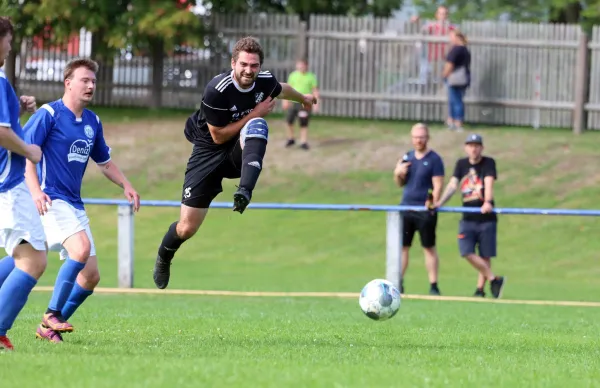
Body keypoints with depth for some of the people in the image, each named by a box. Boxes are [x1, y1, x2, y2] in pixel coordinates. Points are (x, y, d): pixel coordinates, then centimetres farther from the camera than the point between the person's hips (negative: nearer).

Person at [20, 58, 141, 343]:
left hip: (75, 204, 8)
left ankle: (49, 328, 13)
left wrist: (126, 185, 10)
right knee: (81, 248, -29)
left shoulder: (93, 122, 14)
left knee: (90, 276, 2)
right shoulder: (48, 114, -8)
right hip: (50, 200, -8)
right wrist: (36, 191, -28)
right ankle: (52, 315, -17)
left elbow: (104, 161, 27)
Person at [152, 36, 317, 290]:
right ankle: (163, 258, 29)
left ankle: (245, 192, -47)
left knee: (257, 125, -34)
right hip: (210, 152, -3)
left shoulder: (265, 81, -10)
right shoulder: (217, 90, -26)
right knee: (187, 228, -7)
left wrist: (303, 99, 38)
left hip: (241, 152, 3)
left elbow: (281, 90, 17)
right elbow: (218, 136, -20)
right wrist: (255, 113, -21)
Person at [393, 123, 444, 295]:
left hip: (425, 210, -5)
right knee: (402, 246, 3)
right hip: (406, 208, 5)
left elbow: (438, 185, -9)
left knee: (429, 248, 0)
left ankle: (433, 286, 4)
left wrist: (433, 205, -18)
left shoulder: (434, 159, -4)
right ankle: (398, 284, 6)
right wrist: (398, 174, -2)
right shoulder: (407, 157, 13)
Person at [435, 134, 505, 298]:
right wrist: (440, 202, -14)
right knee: (467, 252, -13)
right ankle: (494, 279, -5)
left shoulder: (488, 163, -3)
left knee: (485, 256, 0)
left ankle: (480, 289, 11)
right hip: (467, 218, 3)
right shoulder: (461, 164, 9)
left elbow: (489, 183, -19)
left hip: (486, 218, -3)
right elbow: (453, 185, 2)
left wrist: (487, 202, -37)